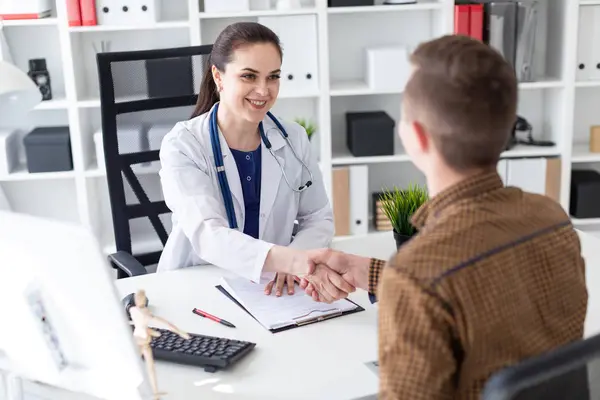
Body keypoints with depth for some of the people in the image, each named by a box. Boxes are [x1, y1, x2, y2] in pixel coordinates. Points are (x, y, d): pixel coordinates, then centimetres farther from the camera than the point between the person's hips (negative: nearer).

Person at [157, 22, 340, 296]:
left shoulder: (293, 138, 1)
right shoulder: (182, 146, -12)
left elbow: (318, 218, 5)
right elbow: (208, 235, -24)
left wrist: (290, 264, -16)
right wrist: (296, 260, -40)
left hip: (270, 288, 3)